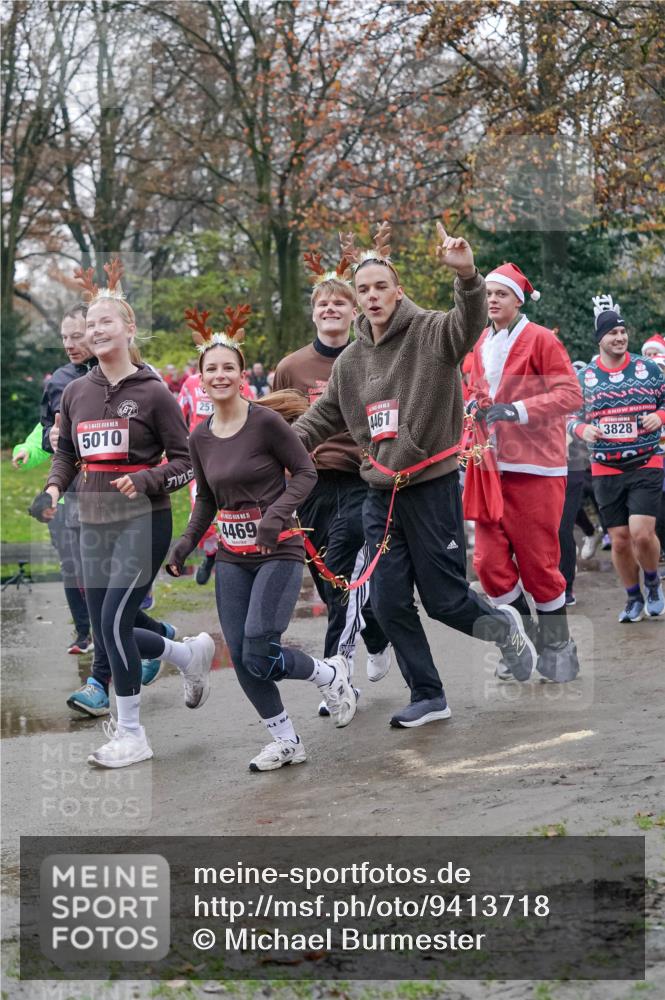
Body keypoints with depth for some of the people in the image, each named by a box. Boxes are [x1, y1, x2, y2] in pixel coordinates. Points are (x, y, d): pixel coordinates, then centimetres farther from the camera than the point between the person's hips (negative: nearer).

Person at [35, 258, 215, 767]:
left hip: (142, 522, -6)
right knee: (109, 630, 8)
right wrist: (54, 488, -1)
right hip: (93, 524, 6)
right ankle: (192, 653, 36)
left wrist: (143, 482, -21)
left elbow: (185, 462, -4)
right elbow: (66, 452, 18)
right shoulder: (76, 392, 7)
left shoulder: (153, 392, -6)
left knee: (115, 620, -14)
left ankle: (131, 733, 2)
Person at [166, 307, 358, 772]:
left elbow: (306, 472, -8)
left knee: (259, 656, -14)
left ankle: (331, 674, 15)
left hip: (278, 552, -6)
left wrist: (277, 513, -23)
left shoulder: (265, 421, -12)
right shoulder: (200, 437, 5)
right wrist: (187, 542, 2)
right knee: (242, 660, 2)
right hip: (232, 559, 6)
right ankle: (286, 741, 20)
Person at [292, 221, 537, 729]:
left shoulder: (431, 334, -9)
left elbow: (469, 323, -31)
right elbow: (323, 416, 21)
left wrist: (467, 276, -50)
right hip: (381, 494, 6)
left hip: (433, 487, -6)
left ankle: (504, 626, 33)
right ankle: (428, 696, 20)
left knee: (445, 600, 0)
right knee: (390, 604, 5)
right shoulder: (351, 360, 10)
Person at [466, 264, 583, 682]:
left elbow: (570, 394, -13)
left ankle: (557, 644, 18)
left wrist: (517, 410, -22)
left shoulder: (541, 340, -6)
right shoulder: (481, 345, 12)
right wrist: (474, 405, 3)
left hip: (534, 467, -6)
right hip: (493, 466, 6)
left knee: (538, 561, -1)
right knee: (489, 562, 1)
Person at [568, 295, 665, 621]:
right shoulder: (585, 377, 5)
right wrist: (583, 429, -10)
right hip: (606, 470, 2)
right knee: (619, 540, 4)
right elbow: (571, 416, 11)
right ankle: (634, 598, 24)